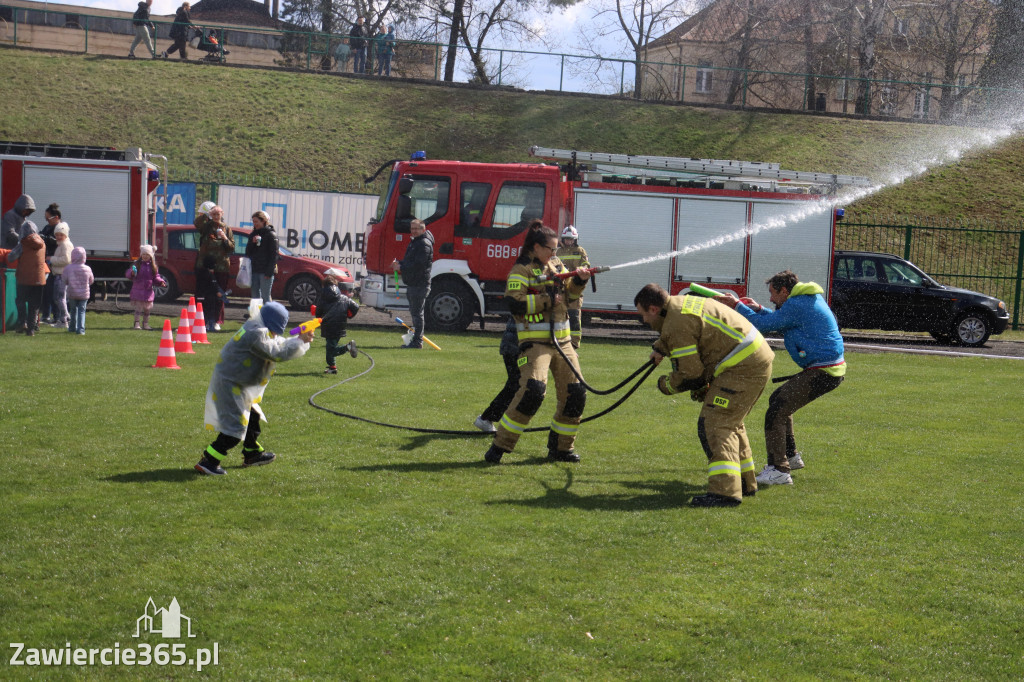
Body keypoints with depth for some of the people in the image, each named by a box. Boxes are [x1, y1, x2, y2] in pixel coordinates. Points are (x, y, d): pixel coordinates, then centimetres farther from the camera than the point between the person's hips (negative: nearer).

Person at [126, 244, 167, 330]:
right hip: (138, 290, -3)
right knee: (138, 308, -4)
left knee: (147, 308, 11)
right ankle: (137, 323, 2)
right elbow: (127, 274, -5)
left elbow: (156, 277, 9)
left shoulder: (153, 266, 5)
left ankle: (145, 324, 24)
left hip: (148, 291, 3)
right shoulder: (137, 265, -3)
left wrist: (161, 281, -9)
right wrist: (131, 273, -27)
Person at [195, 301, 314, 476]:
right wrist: (300, 341, -15)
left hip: (238, 383, 11)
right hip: (229, 384, -11)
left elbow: (278, 343, 13)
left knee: (252, 417, 25)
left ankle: (252, 454, 42)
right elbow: (277, 353, -23)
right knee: (235, 427, -12)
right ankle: (208, 461, -10)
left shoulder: (258, 327, 6)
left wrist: (300, 339, 0)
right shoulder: (257, 333, -24)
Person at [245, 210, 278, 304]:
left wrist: (269, 272, -16)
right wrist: (252, 242, -4)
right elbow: (248, 252, 15)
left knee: (266, 297, -7)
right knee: (255, 296, 8)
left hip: (265, 271, -7)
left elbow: (274, 255, -9)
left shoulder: (271, 235, -4)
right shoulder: (253, 234, 16)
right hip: (254, 270, 7)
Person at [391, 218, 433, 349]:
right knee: (414, 312, 16)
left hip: (420, 284, -11)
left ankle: (417, 341, -4)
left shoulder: (424, 244, -15)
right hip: (412, 283, 11)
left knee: (417, 313, -8)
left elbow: (418, 264, -23)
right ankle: (416, 339, 23)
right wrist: (399, 263, 6)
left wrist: (401, 268, -19)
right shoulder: (414, 242, 18)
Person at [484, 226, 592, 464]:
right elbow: (514, 303, -20)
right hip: (535, 341, -8)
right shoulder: (521, 270, -8)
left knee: (575, 393, 5)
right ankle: (500, 445, -15)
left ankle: (560, 447, 20)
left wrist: (580, 279, 1)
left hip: (561, 340, 8)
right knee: (533, 389, -24)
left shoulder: (555, 264, 16)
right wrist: (548, 299, -18)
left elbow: (570, 289, 23)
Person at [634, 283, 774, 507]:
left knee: (714, 424, -14)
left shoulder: (678, 324, -17)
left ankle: (725, 491, -24)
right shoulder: (681, 303, 15)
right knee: (730, 422, 22)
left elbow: (690, 374, -15)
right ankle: (745, 483, 31)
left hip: (743, 369, -11)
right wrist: (660, 348, 39)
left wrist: (666, 385, 1)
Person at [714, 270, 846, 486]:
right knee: (778, 400, 24)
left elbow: (764, 324, -14)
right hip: (832, 369, 11)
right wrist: (759, 309, 21)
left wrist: (736, 306, -5)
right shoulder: (810, 299, 16)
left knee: (776, 411, -13)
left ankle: (779, 470, -14)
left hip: (823, 372, -11)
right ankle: (790, 456, 31)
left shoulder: (797, 305, -16)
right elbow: (779, 320, 29)